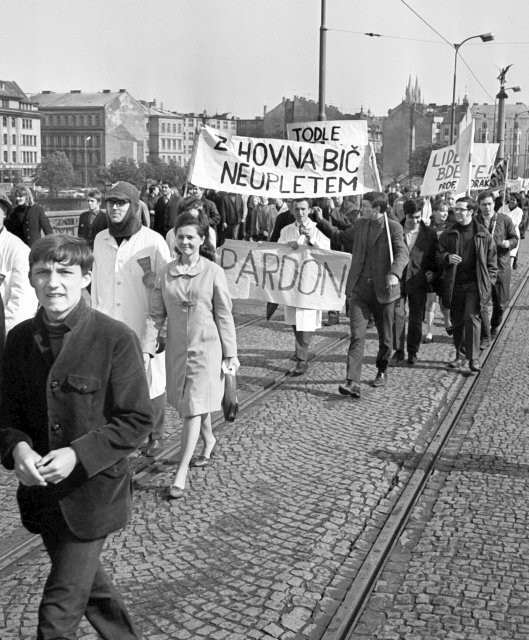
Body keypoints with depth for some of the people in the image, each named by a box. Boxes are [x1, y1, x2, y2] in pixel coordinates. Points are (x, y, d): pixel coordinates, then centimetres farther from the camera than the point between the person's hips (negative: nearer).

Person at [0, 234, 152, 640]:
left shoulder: (115, 339, -16)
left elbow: (136, 421, -14)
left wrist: (78, 455, -24)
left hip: (92, 494, -5)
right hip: (40, 494, 6)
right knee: (86, 580, 25)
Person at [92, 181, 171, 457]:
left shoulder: (153, 242, -10)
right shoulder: (100, 240, 5)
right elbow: (97, 284, 13)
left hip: (145, 328, -4)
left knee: (151, 382, 9)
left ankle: (155, 435, 28)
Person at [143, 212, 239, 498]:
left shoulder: (213, 272, -6)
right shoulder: (166, 273, 2)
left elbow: (224, 315, -2)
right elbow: (156, 314, 4)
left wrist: (230, 353, -2)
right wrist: (147, 348, -4)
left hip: (206, 348, -4)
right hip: (177, 348, 4)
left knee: (193, 409, -6)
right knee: (190, 405, 16)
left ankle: (181, 473, -2)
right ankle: (209, 441, 44)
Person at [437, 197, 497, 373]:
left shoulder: (483, 235, 3)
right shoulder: (447, 235, 8)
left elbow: (491, 261, 7)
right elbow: (438, 257, 7)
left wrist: (489, 282, -1)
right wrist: (447, 258, -16)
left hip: (475, 284, -3)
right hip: (454, 284, 3)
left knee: (472, 318, -13)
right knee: (457, 322, 8)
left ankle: (474, 358, -8)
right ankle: (459, 355, 22)